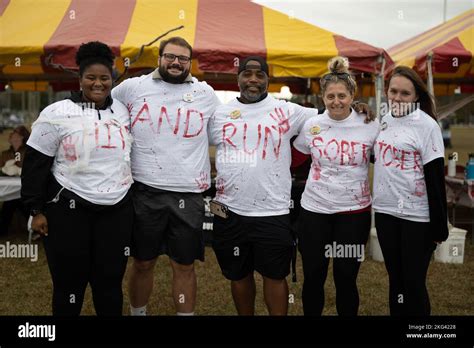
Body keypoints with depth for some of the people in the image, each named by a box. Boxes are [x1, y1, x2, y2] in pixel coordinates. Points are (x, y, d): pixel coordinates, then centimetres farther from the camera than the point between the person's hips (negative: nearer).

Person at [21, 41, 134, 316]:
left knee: (110, 283, 9)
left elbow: (131, 155, 18)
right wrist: (37, 210, -5)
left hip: (118, 210, 3)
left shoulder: (123, 111, 6)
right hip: (69, 210, -3)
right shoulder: (57, 114, -7)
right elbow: (35, 165, -4)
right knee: (70, 283, 7)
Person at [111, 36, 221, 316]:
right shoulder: (133, 87, 2)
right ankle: (137, 312, 30)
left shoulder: (206, 93, 6)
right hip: (145, 191, 0)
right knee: (143, 263, 11)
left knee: (185, 266, 9)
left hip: (189, 195, 1)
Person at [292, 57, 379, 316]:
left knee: (346, 279, 6)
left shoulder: (370, 125, -4)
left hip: (354, 211, -1)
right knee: (313, 277, 9)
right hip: (314, 209, 1)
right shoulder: (311, 125, 0)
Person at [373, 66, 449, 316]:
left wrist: (439, 225, -12)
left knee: (414, 283, 2)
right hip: (385, 211, 6)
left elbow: (436, 179, -11)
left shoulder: (426, 125, -10)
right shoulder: (384, 120, 7)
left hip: (416, 216, -5)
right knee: (395, 279, 15)